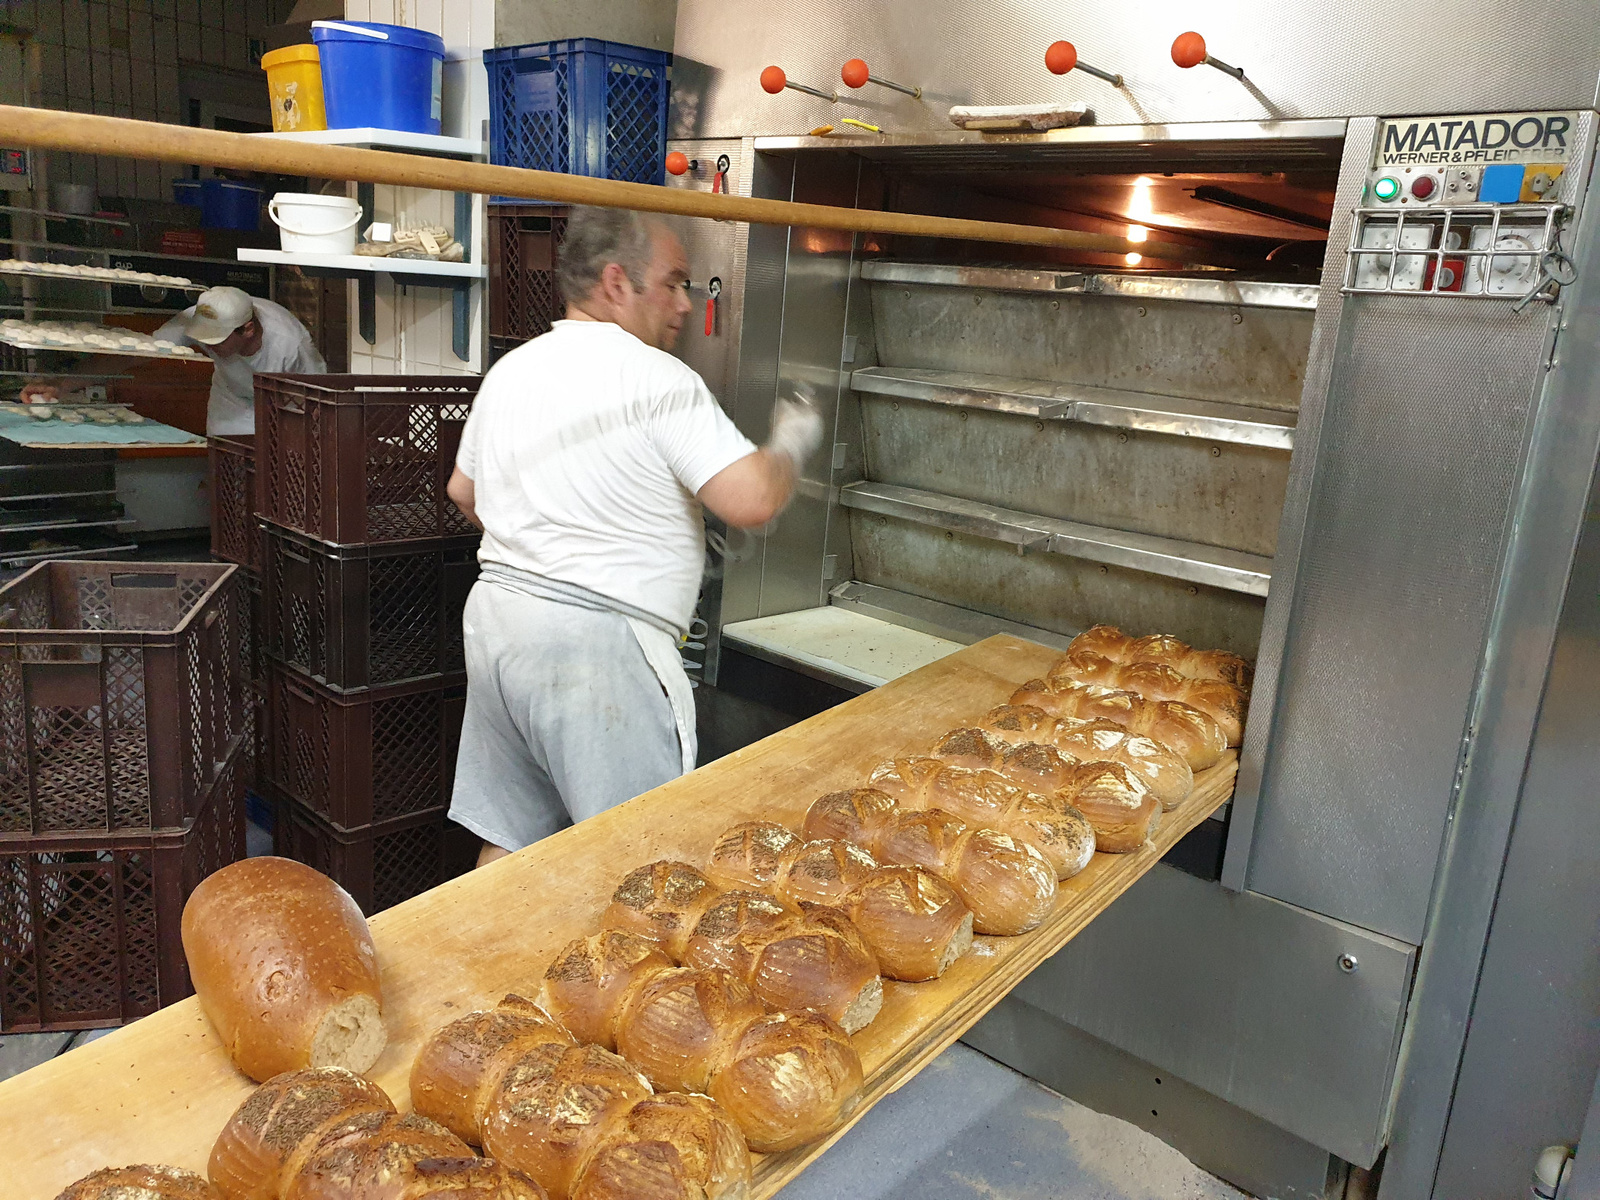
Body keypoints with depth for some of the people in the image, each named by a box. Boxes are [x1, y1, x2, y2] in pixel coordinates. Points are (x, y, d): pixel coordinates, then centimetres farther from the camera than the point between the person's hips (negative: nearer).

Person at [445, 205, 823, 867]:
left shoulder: (508, 371, 14)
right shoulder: (656, 378, -11)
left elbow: (463, 490, 27)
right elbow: (752, 500, -19)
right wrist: (792, 441, 1)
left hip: (496, 614, 9)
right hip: (599, 640, -9)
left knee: (506, 841, 19)